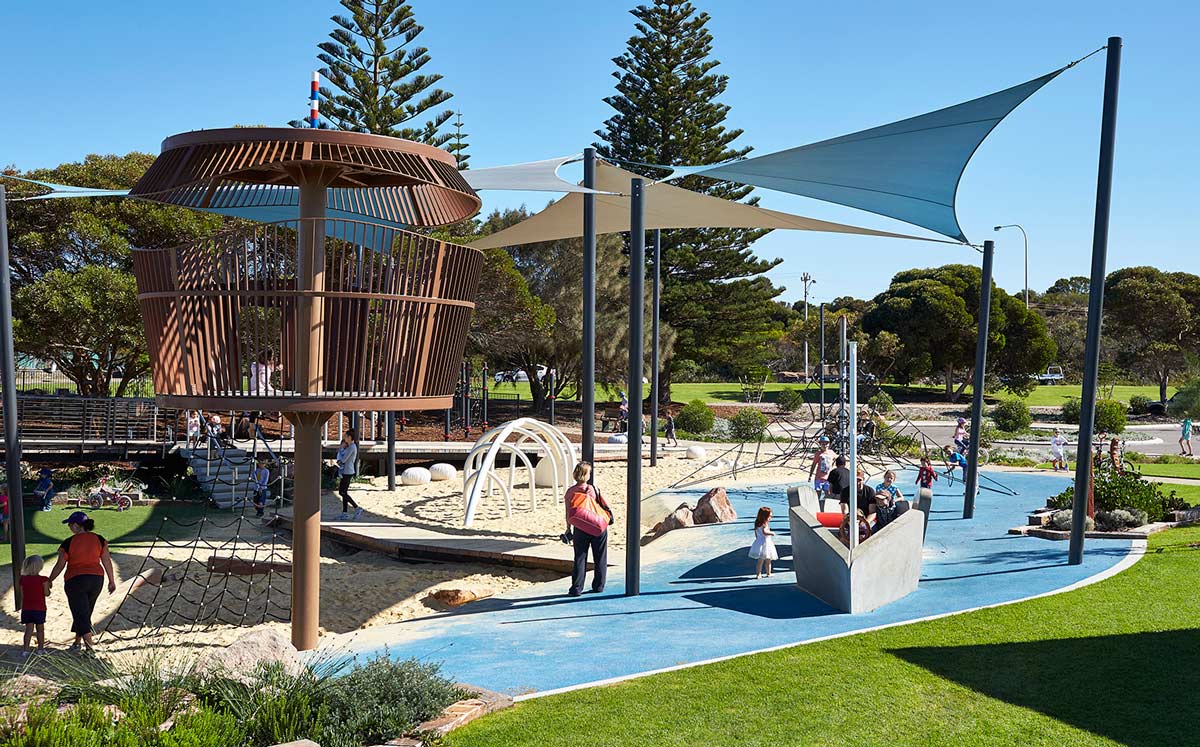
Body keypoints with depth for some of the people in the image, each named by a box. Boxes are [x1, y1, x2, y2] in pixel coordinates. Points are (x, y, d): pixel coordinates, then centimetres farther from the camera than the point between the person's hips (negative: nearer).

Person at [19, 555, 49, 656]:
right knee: (40, 628, 8)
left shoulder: (23, 579, 1)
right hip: (39, 608, -3)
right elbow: (46, 593, -7)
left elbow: (22, 595, 6)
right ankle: (40, 648, 14)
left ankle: (26, 649, 6)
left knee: (29, 628, 9)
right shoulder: (43, 579, -12)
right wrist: (48, 586, 10)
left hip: (26, 608, 3)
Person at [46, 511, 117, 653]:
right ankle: (77, 642, 30)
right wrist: (112, 581, 7)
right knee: (85, 612, 20)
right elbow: (107, 561, 0)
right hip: (96, 578, 4)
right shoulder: (99, 539, 0)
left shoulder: (68, 543, -9)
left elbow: (60, 565, -4)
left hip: (75, 580, -4)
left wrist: (49, 581, 11)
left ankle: (89, 644, -15)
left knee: (80, 613, -1)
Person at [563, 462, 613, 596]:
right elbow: (605, 506, -6)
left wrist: (568, 529, 10)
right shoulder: (593, 489, -9)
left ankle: (576, 588, 3)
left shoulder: (570, 492, -4)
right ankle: (598, 586, 19)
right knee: (600, 558, 13)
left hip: (580, 529, 1)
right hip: (598, 528, -1)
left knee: (580, 558, 7)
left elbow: (568, 513, 0)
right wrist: (608, 517, 12)